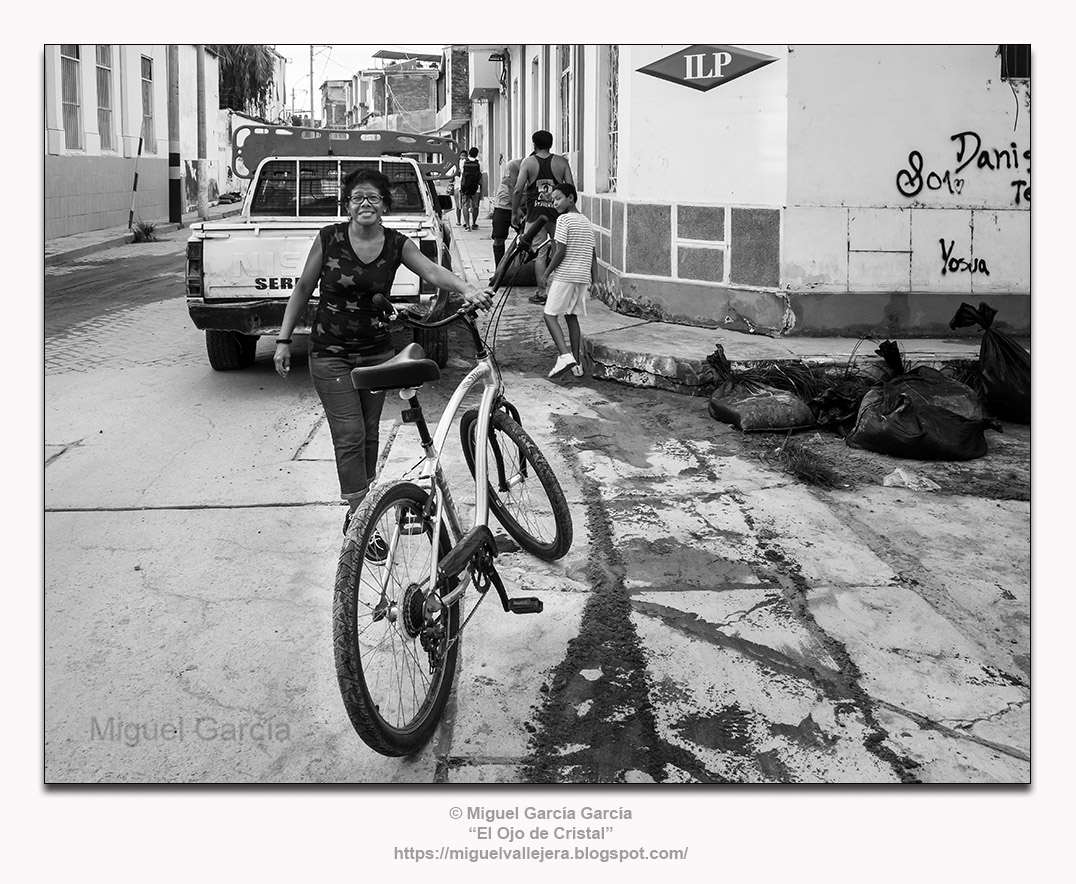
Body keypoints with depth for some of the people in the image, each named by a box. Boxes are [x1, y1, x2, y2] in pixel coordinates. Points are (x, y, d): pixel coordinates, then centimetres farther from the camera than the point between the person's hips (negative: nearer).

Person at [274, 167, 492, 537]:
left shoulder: (396, 244, -4)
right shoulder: (329, 238, -9)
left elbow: (432, 271, -20)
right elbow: (303, 289, 0)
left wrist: (467, 289, -40)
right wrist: (284, 340, -1)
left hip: (377, 352, 3)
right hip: (331, 354, -3)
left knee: (369, 435, 12)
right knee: (350, 436, -9)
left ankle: (362, 509, 27)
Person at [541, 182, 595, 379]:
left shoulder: (564, 219, -8)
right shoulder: (586, 222, 15)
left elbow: (560, 252, -15)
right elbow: (593, 255, 15)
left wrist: (547, 273, -7)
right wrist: (595, 280, 17)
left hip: (565, 275, -7)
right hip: (583, 277, 7)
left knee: (550, 314, -2)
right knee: (572, 316, 14)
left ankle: (565, 355, -19)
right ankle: (577, 363, 12)